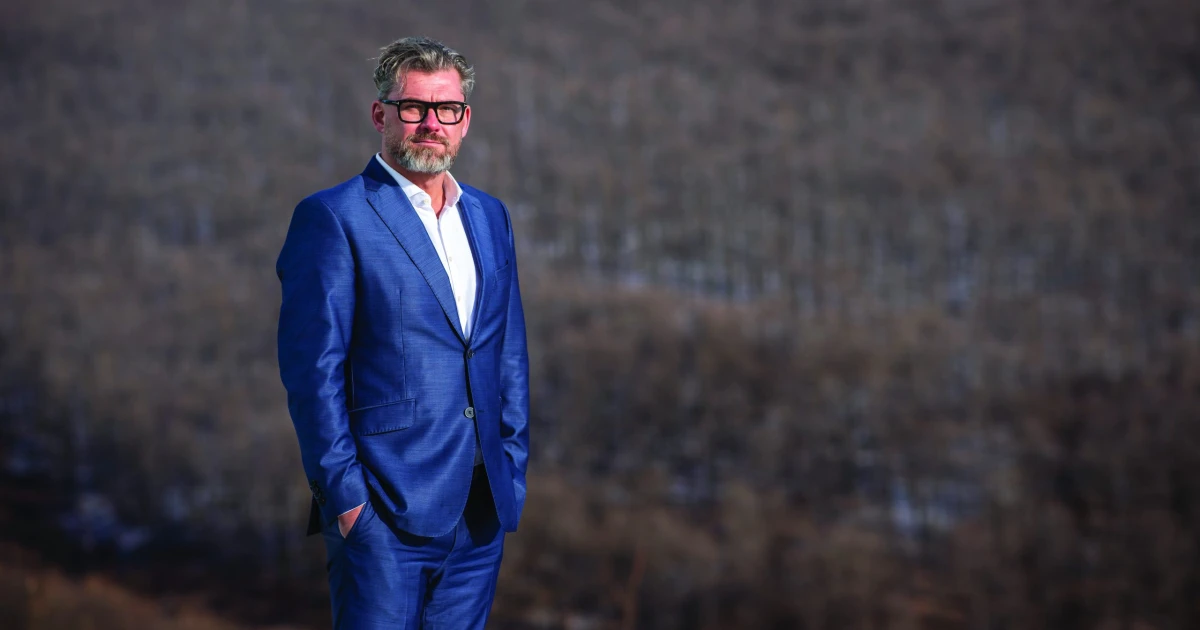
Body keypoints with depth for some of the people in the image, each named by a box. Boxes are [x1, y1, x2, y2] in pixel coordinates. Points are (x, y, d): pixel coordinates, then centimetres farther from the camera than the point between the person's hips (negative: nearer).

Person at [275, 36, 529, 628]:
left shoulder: (490, 216, 14)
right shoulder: (333, 217, -6)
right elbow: (312, 372, -10)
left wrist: (512, 472, 11)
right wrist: (343, 497, -13)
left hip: (482, 514, 6)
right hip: (385, 514, -6)